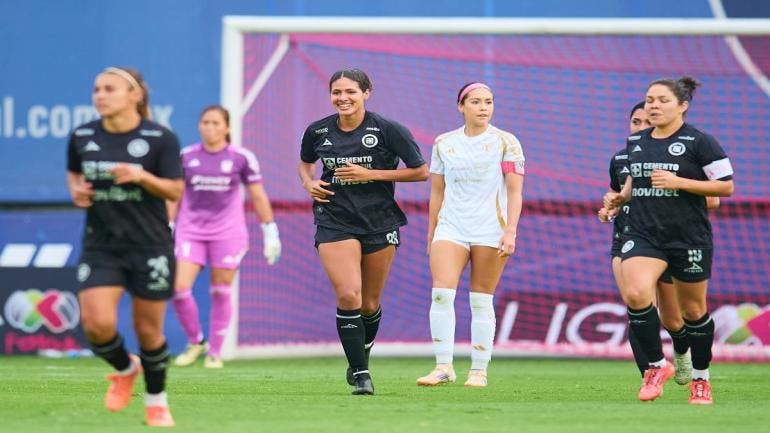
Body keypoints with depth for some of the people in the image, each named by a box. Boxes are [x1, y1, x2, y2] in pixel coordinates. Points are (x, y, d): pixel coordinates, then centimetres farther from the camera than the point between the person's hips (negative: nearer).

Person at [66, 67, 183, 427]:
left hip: (149, 246, -2)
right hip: (100, 246, 2)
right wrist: (76, 190, -3)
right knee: (97, 324, -15)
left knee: (148, 330, 5)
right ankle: (125, 368, 18)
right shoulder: (82, 137, 0)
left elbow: (175, 191, -6)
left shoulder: (160, 138, -9)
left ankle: (156, 401, 28)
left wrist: (142, 176, -24)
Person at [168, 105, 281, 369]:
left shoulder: (242, 158, -1)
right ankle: (195, 342, 10)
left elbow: (258, 197, 5)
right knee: (179, 288, -12)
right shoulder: (186, 157, 4)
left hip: (228, 233, -1)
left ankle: (215, 352, 15)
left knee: (221, 293, 1)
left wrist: (270, 233, 2)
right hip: (191, 231, 1)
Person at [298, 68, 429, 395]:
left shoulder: (387, 130, -7)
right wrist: (308, 183, 0)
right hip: (334, 221, 0)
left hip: (379, 223, 0)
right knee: (348, 295, -18)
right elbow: (305, 162, 24)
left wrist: (371, 174, -13)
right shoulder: (318, 131, 2)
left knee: (369, 304, 9)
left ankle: (360, 362, 36)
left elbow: (420, 171, -6)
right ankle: (359, 372, -12)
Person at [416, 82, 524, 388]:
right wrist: (431, 235, 13)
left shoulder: (506, 142, 1)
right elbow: (437, 193, 15)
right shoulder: (444, 143, 10)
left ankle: (479, 371, 7)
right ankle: (444, 367, -12)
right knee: (441, 293, -14)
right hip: (450, 227, 2)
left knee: (481, 301, 0)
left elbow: (514, 191, -3)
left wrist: (510, 231, -12)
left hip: (490, 230, -2)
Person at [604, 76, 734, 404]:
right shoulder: (635, 142, 9)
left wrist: (679, 182, -18)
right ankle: (657, 365, -7)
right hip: (643, 234, 3)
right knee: (636, 294, -23)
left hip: (689, 238, -3)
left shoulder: (698, 142, -7)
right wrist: (620, 197, 5)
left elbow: (726, 186, -9)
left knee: (693, 309, 9)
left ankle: (701, 379, 28)